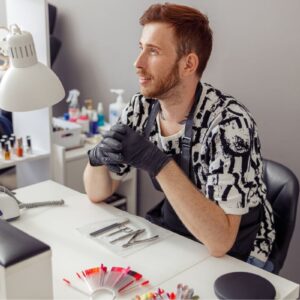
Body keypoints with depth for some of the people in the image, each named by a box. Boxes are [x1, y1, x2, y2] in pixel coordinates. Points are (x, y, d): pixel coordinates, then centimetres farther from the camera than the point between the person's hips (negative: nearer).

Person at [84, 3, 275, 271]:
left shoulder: (229, 123, -28)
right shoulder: (141, 108, -9)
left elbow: (219, 241, -33)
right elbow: (97, 193, -2)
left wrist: (158, 163, -38)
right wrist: (98, 156, -23)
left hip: (233, 256, -5)